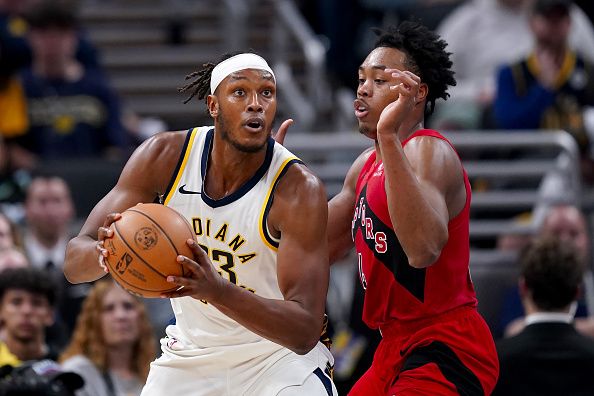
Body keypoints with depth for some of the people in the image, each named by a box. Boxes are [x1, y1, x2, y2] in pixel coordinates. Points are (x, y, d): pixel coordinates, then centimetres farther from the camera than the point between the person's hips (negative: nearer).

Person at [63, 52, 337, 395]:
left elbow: (305, 331, -30)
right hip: (190, 354, 3)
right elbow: (74, 264, -11)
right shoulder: (164, 157, -13)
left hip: (280, 355, -3)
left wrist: (217, 290, -47)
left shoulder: (299, 189, -24)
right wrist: (105, 251, -37)